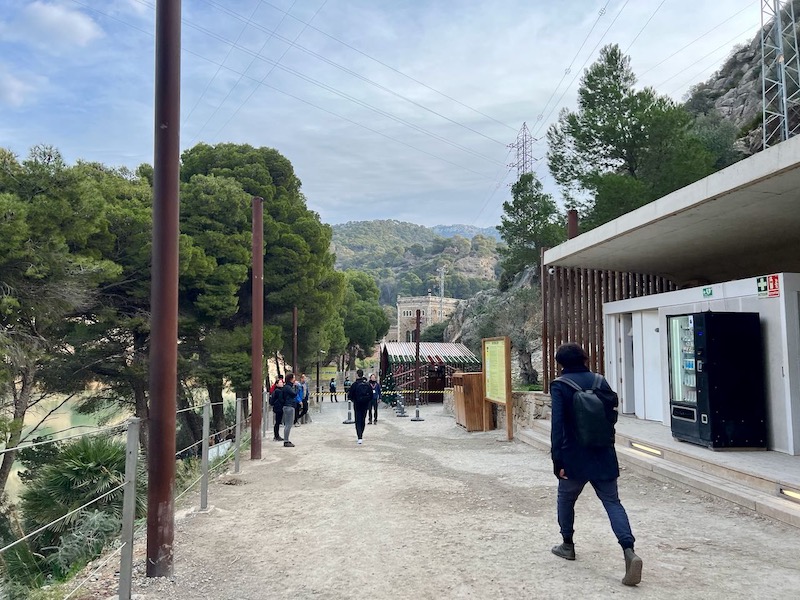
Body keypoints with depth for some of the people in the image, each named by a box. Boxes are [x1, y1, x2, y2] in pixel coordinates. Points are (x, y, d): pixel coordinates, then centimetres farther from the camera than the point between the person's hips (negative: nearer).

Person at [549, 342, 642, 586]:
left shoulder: (559, 386, -9)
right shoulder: (599, 381, 3)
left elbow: (557, 425, -16)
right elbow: (612, 416, 10)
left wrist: (557, 460, -14)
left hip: (574, 457, -3)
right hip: (603, 455, 3)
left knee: (565, 499, 19)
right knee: (613, 502, 6)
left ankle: (567, 545, 31)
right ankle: (629, 551, -11)